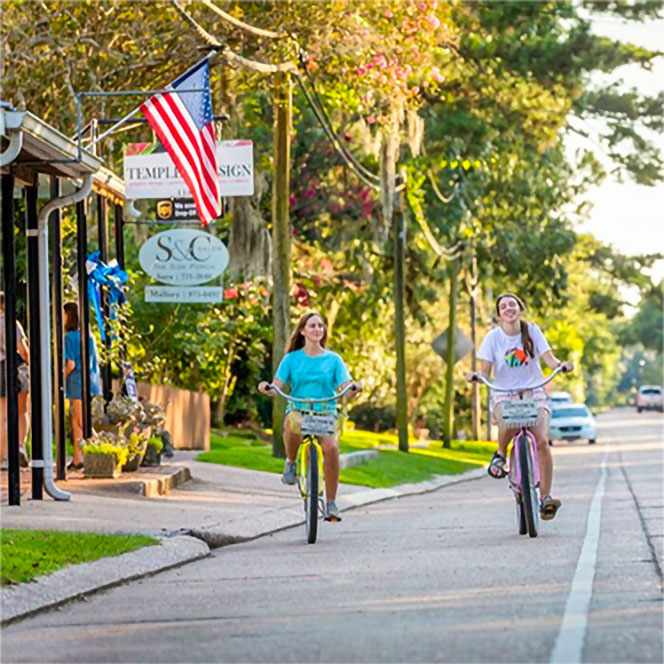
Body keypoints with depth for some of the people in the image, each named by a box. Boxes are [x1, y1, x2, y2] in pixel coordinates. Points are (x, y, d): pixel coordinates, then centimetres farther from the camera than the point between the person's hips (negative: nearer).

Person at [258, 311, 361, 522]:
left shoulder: (333, 359, 10)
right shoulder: (292, 359, 9)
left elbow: (346, 388, 0)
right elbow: (277, 387, 1)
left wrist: (354, 389, -23)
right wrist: (266, 388, -22)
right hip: (298, 411, -1)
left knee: (331, 447, -31)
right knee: (293, 424, -39)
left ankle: (331, 504, -18)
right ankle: (291, 462, -8)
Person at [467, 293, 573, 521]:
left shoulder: (532, 331, 3)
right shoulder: (493, 337, 1)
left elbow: (548, 358, -3)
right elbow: (486, 371, -3)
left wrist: (561, 365, -24)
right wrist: (477, 376, -26)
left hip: (534, 393, 1)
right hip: (504, 395, -1)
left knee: (542, 440, -22)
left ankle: (546, 497, -15)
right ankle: (501, 454, -2)